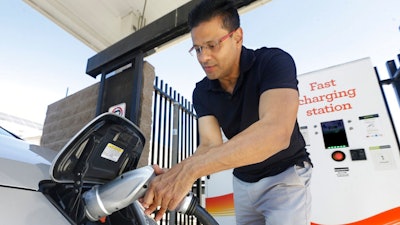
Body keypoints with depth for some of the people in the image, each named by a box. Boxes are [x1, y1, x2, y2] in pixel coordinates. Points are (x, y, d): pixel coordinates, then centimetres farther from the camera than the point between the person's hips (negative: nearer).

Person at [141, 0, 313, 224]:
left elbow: (277, 132, -40)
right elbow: (211, 145, -16)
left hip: (285, 176, -4)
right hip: (243, 182, 5)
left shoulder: (274, 61, -24)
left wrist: (191, 168, -47)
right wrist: (175, 175, -37)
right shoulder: (201, 92, -8)